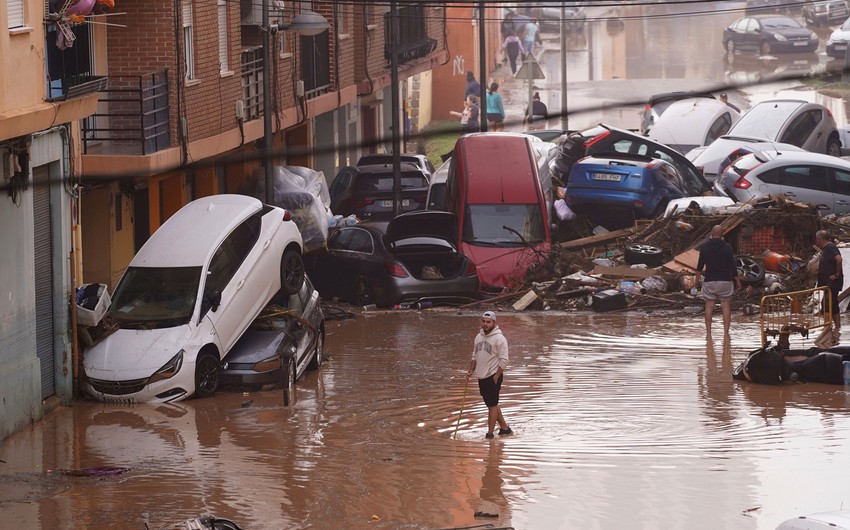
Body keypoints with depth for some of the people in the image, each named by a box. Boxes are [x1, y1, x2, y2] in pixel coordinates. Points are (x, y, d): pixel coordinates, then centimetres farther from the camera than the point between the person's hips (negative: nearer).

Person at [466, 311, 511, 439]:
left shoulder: (499, 338, -12)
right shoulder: (479, 337, 11)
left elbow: (504, 360, -14)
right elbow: (475, 356, 21)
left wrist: (496, 377, -16)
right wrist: (471, 371, 7)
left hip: (493, 377, -8)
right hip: (482, 377, 8)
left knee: (492, 405, -5)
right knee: (491, 404, 14)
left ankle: (490, 433, -3)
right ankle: (504, 427, 25)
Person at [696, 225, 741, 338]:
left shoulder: (704, 247, -1)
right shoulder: (727, 247, -7)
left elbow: (700, 265, 6)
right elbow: (732, 266, -5)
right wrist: (737, 280, 6)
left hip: (709, 281, 1)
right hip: (725, 281, -1)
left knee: (709, 306, 5)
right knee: (726, 306, 3)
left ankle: (708, 333, 2)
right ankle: (726, 332, -2)